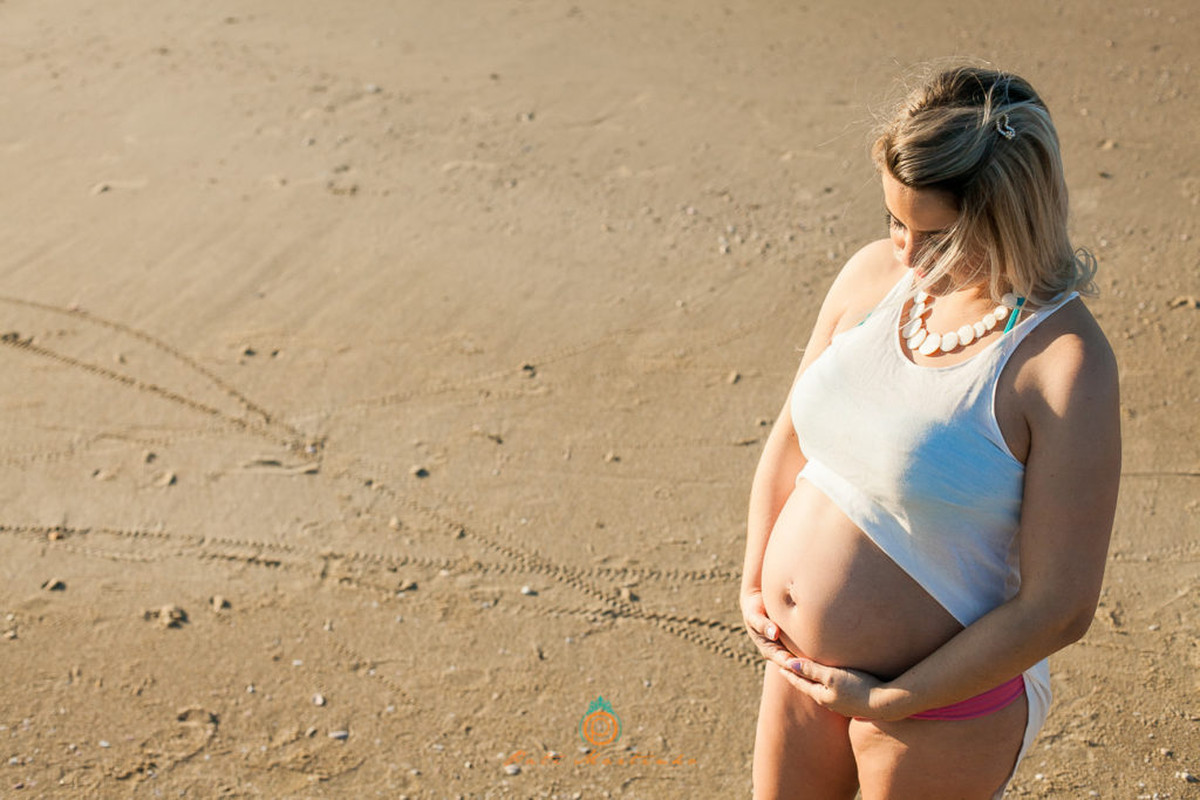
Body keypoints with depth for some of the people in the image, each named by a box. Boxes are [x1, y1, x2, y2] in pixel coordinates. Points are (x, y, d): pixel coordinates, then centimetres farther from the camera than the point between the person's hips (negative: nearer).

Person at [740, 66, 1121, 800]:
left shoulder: (1066, 364, -24)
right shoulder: (874, 273, -6)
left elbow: (1059, 608, -21)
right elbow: (791, 436, 8)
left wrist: (888, 701, -16)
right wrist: (755, 581, -1)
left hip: (943, 695, -6)